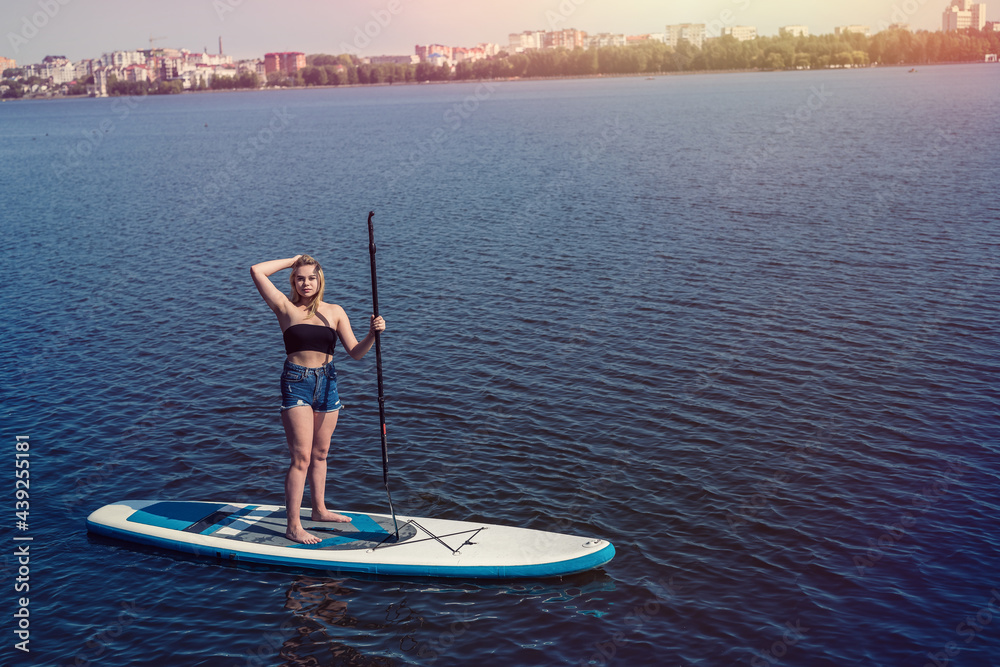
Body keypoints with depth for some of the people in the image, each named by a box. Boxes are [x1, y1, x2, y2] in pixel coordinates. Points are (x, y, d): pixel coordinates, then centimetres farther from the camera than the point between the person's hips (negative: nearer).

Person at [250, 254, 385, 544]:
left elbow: (355, 352, 2)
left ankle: (319, 509, 33)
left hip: (327, 383, 4)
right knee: (301, 456, -8)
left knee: (320, 453, 17)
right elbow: (257, 271, -10)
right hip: (296, 383, -4)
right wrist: (293, 260, 1)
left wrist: (372, 334, -17)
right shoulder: (286, 308, -1)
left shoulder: (335, 312, 7)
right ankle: (293, 526, -4)